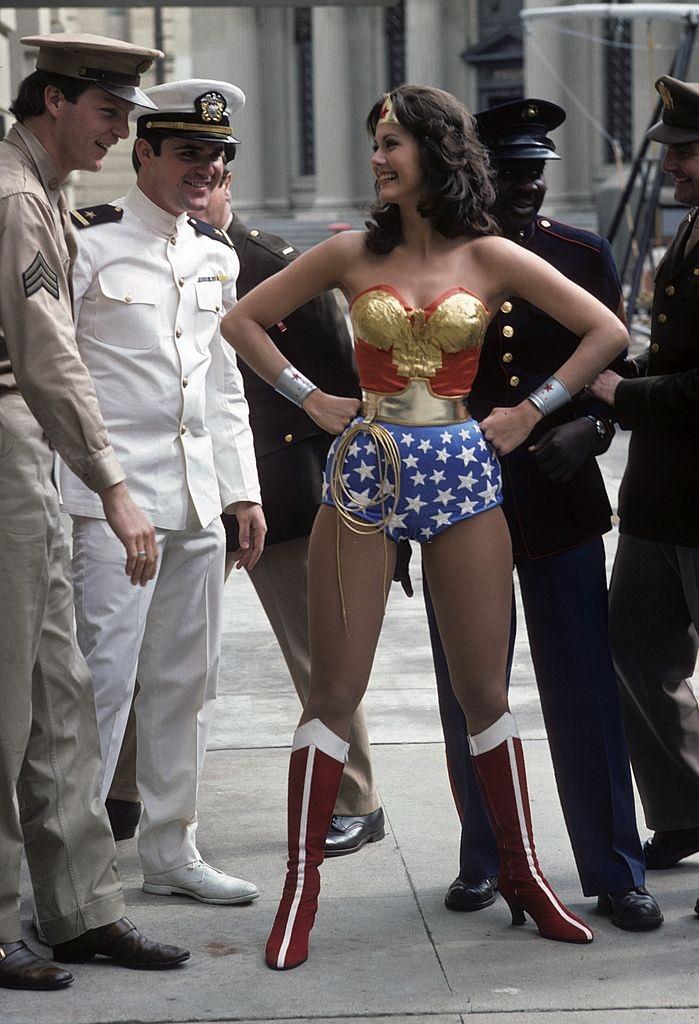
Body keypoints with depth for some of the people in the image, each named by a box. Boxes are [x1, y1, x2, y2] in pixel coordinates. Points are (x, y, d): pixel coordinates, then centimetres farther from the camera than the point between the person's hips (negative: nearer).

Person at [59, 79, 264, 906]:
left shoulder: (216, 254, 15)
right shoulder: (87, 243, -6)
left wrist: (243, 490, 17)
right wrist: (45, 499, -11)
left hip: (198, 498, 7)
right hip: (112, 496, -7)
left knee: (187, 678, 11)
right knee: (103, 675, -9)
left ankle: (169, 849, 21)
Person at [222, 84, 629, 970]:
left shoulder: (489, 259, 2)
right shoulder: (353, 254, 5)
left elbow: (605, 331, 3)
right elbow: (242, 319, 12)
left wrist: (531, 411, 1)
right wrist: (309, 398, 3)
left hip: (460, 473, 0)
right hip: (363, 472, 0)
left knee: (484, 690, 6)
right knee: (335, 690, -1)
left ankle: (523, 875, 18)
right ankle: (301, 884, 4)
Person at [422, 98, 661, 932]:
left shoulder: (584, 258, 3)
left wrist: (589, 428, -12)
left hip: (561, 505, 0)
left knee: (586, 696, -1)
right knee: (469, 700, 9)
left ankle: (615, 874, 8)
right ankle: (483, 861, 23)